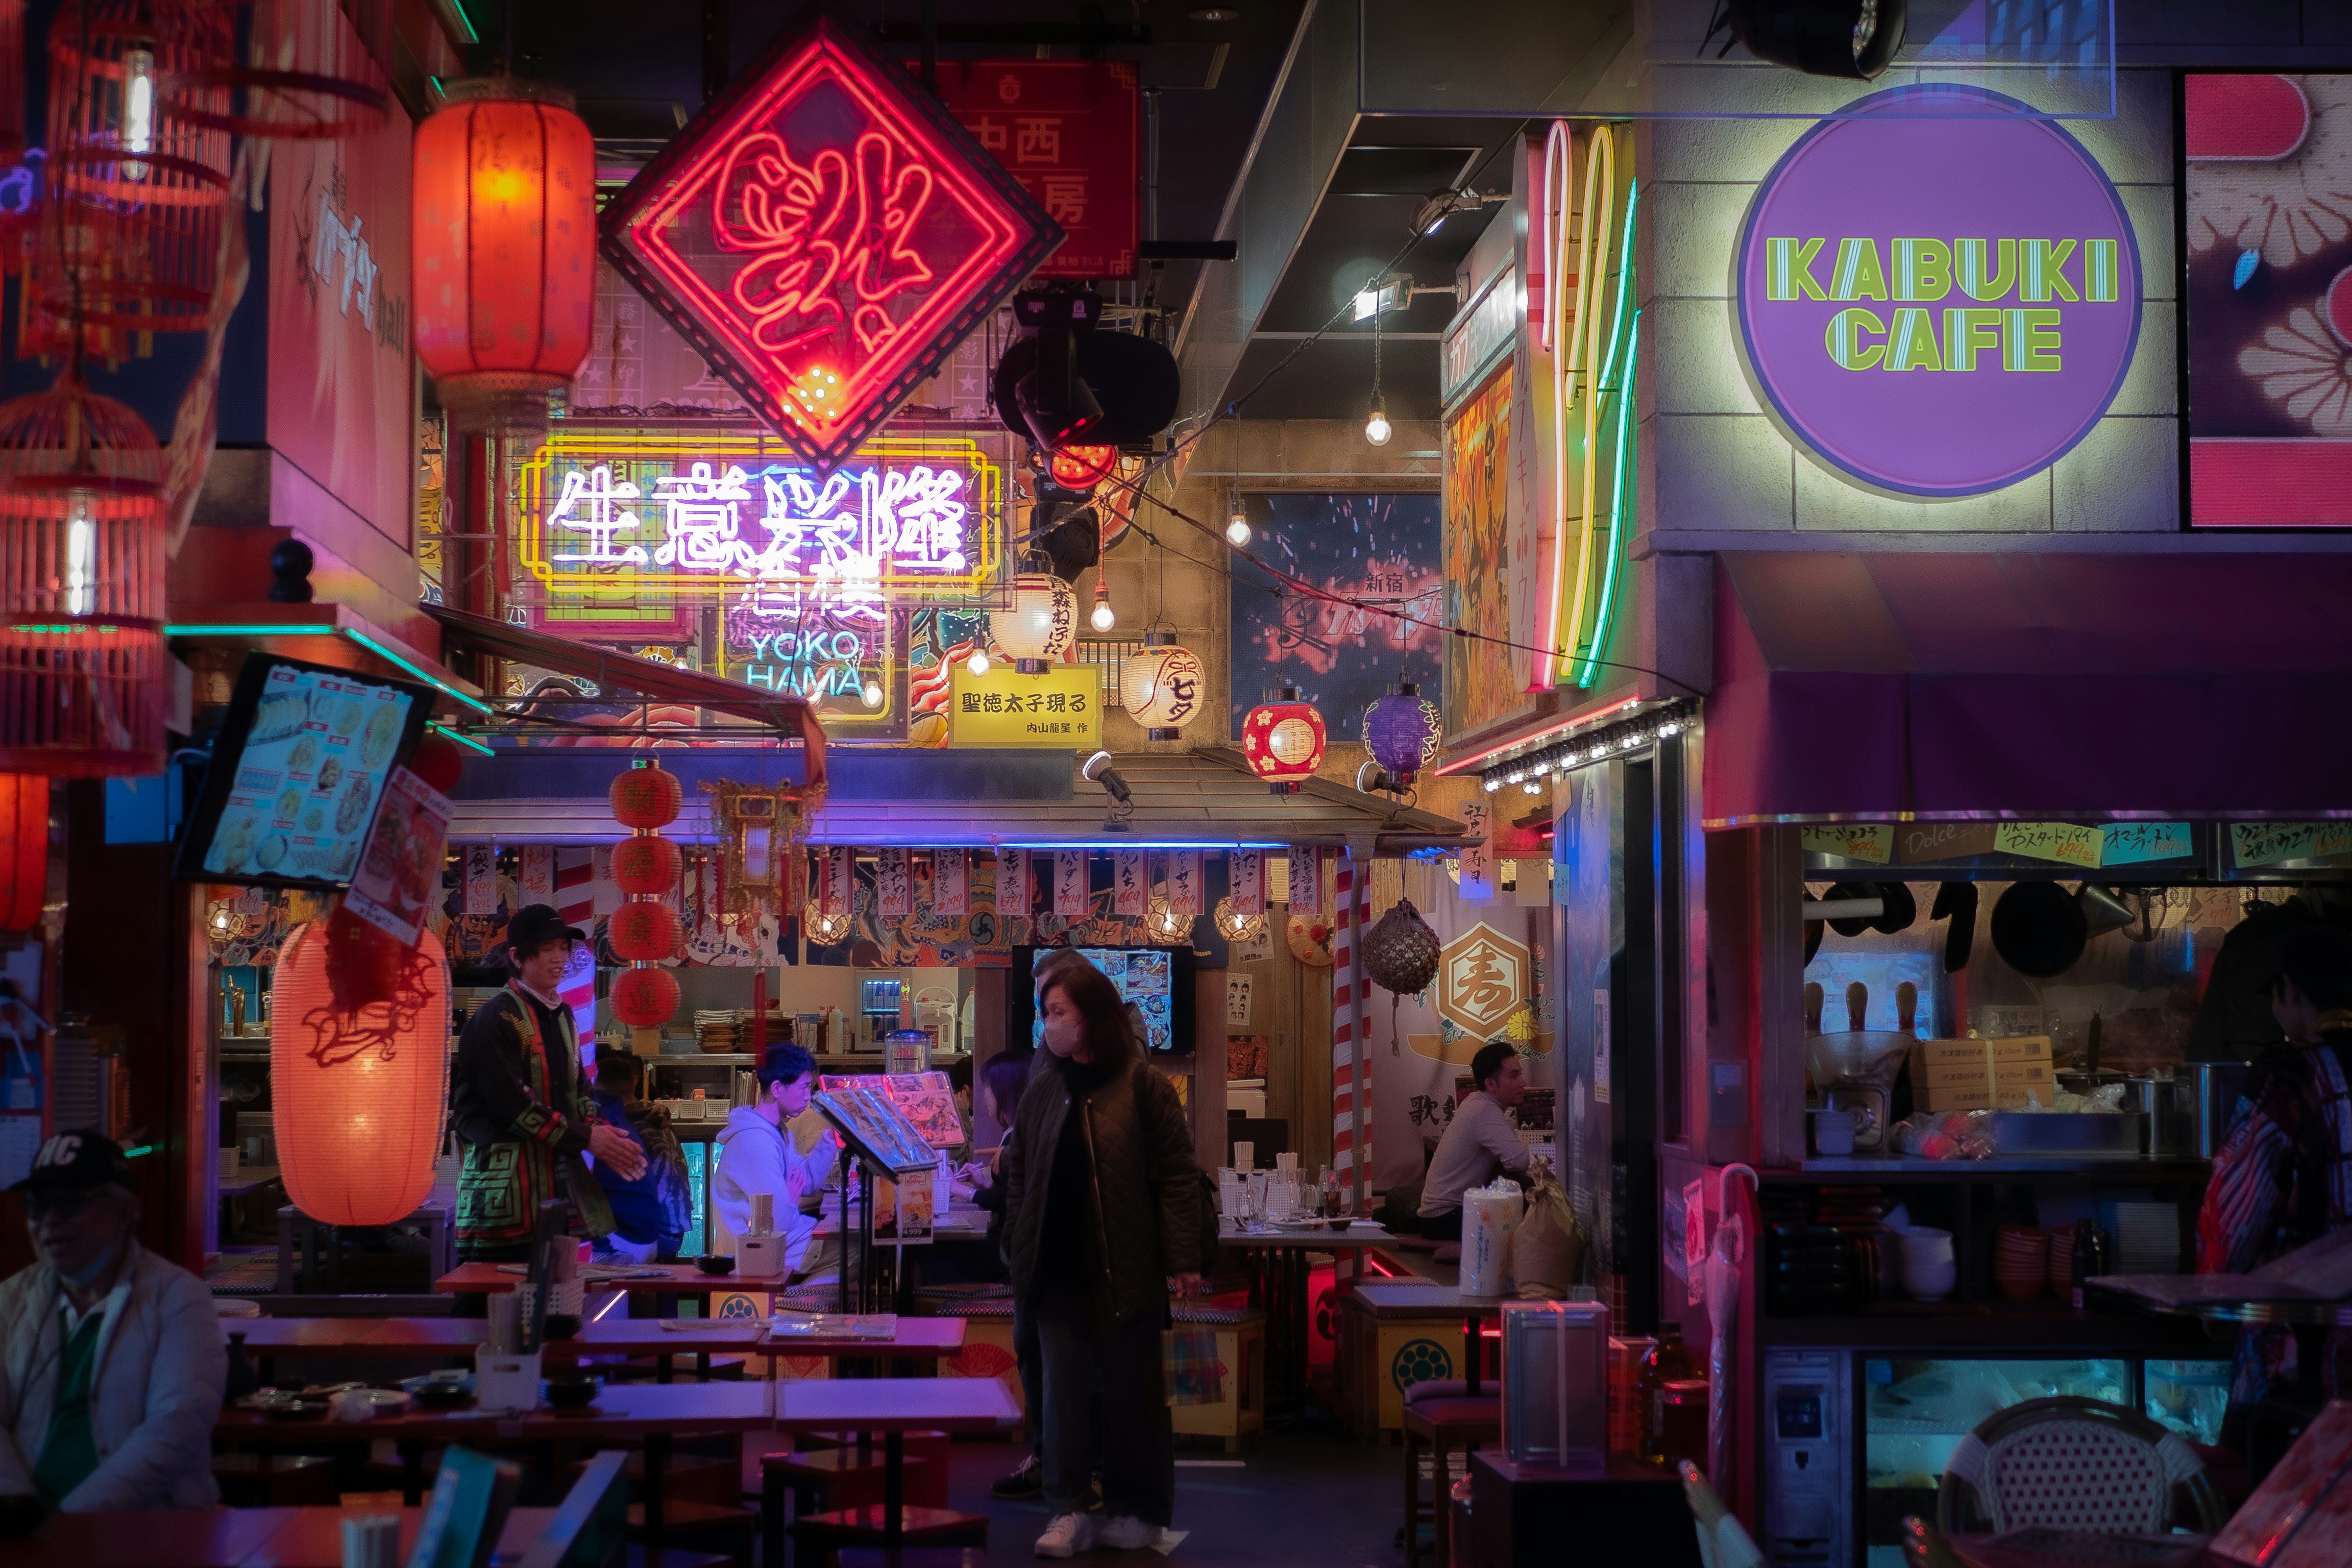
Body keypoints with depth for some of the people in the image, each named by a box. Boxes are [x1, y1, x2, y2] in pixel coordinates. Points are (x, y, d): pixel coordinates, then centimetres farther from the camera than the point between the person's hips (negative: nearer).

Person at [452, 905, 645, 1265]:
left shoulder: (562, 1016, 18)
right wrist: (586, 1139, -13)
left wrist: (604, 1137, -3)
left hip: (557, 1180, 8)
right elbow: (510, 1104, -15)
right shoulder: (496, 1019, -9)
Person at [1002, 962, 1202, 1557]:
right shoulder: (1043, 1092, 8)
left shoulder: (1144, 1088, -6)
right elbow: (1019, 1175, 13)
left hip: (1125, 1271, -4)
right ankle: (1067, 1512, 9)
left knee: (1130, 1394, 6)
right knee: (1064, 1393, 4)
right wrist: (1017, 1251, 6)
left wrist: (1183, 1259, -12)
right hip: (1058, 1270, 4)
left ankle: (1137, 1511, 16)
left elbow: (1177, 1176, -7)